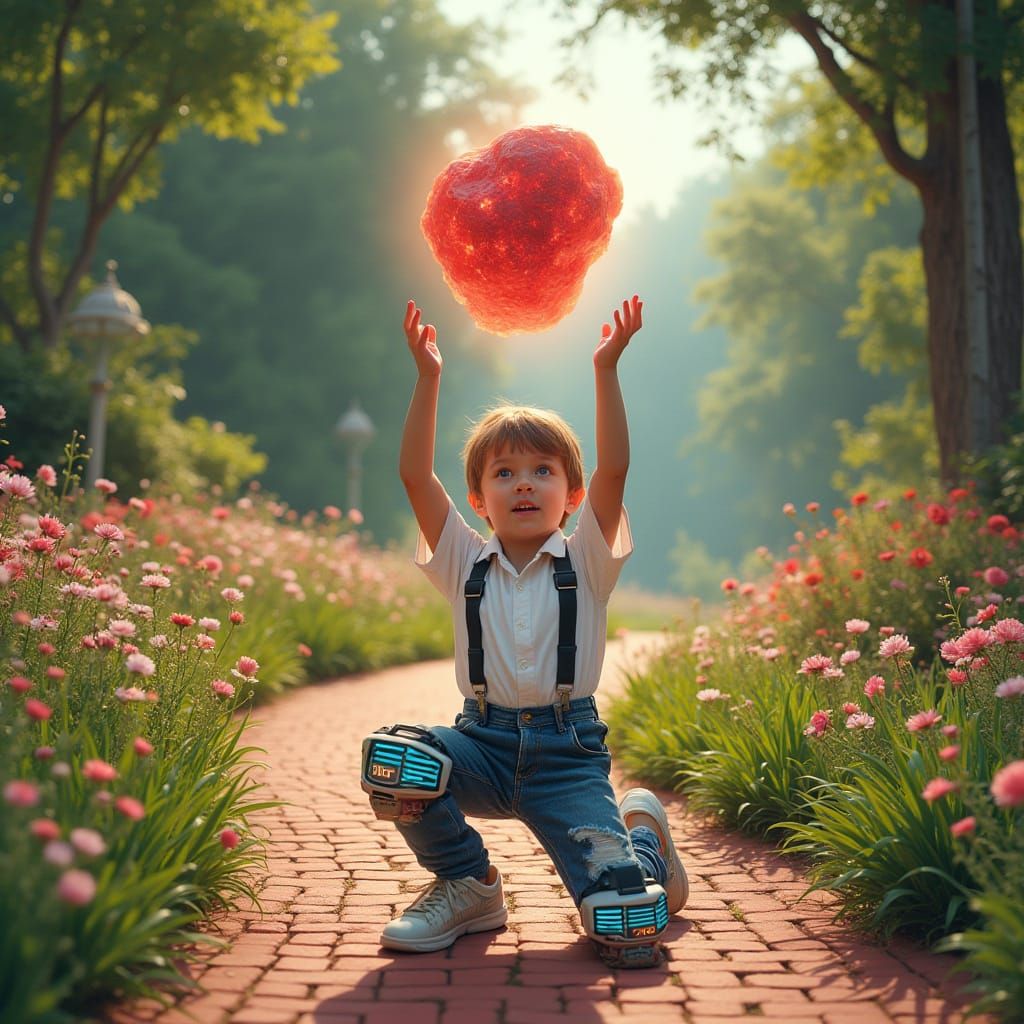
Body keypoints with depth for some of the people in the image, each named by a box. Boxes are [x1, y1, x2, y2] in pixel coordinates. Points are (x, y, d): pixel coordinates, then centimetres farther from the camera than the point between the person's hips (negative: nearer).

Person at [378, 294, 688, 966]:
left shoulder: (585, 564, 3)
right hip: (484, 743, 2)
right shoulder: (467, 564, 6)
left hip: (568, 751, -2)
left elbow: (613, 470, -11)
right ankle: (468, 885, 0)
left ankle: (642, 829, 22)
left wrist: (606, 369, -16)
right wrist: (428, 376, -11)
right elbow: (416, 476, -4)